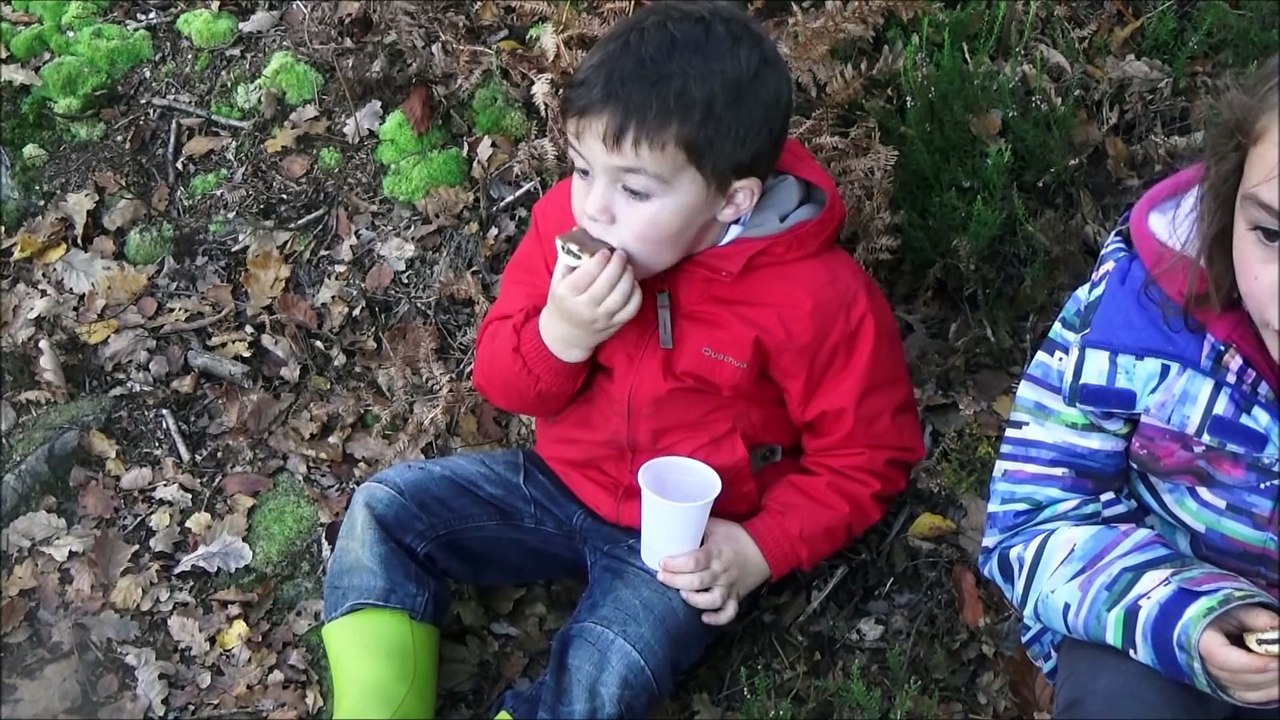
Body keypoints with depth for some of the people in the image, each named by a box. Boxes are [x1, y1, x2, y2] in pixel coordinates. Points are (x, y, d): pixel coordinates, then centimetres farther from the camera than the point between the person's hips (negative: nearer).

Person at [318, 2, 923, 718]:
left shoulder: (818, 299, -23)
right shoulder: (568, 215, -11)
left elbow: (866, 457, -10)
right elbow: (502, 382, -4)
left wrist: (760, 549, -20)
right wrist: (560, 334, -26)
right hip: (559, 482, 5)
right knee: (383, 511, -8)